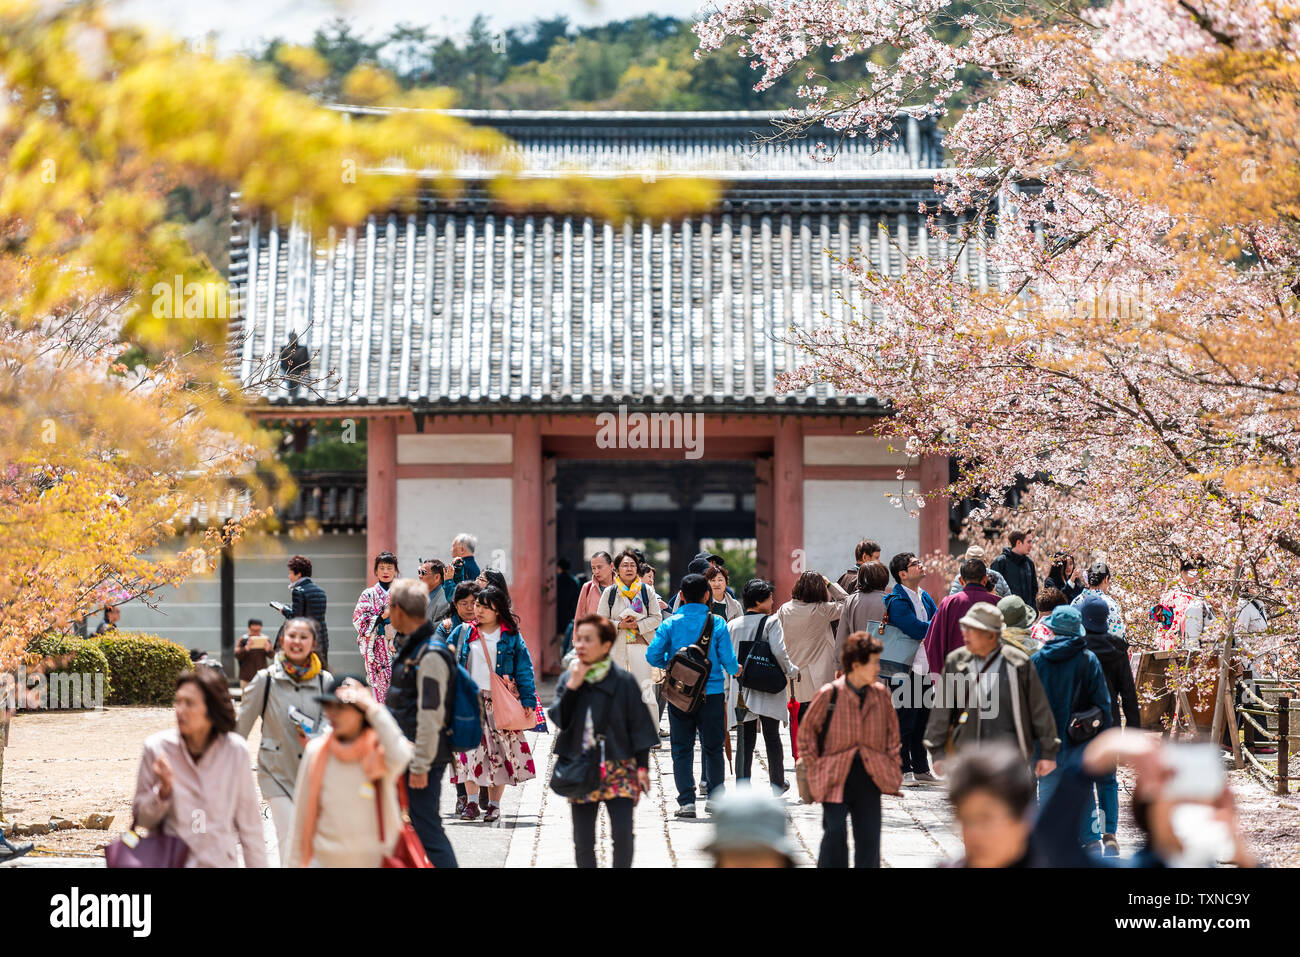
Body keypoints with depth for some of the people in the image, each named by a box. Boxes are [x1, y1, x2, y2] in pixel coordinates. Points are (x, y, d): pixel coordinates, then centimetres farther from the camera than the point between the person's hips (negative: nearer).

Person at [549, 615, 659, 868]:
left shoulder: (624, 681, -3)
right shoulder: (568, 680, 5)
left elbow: (639, 726, 0)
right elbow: (559, 719, -6)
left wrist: (642, 767, -5)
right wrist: (573, 685, -13)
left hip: (619, 767, -2)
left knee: (623, 833, -12)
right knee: (583, 841, 2)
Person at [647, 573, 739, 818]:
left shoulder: (670, 623, -3)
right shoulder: (717, 623, -5)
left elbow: (653, 656, -6)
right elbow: (728, 660, -5)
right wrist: (734, 669, 18)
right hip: (712, 693, 0)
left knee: (682, 749, 5)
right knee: (713, 747, 12)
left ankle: (686, 801, -2)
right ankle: (715, 798, 18)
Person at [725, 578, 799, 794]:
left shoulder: (732, 625, 6)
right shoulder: (771, 621, -9)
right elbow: (779, 652, -19)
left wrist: (727, 693, 15)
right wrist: (792, 672, -2)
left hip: (742, 693, 3)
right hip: (768, 693, -3)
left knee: (745, 740, 3)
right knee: (772, 738, 11)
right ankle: (777, 783, 22)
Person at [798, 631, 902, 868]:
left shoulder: (881, 694, 2)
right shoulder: (829, 694, -9)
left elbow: (892, 731, 14)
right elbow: (806, 731, 1)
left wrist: (892, 766, 9)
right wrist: (815, 766, -1)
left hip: (870, 776, 4)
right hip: (836, 777, -4)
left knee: (869, 835, 5)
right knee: (835, 833, -8)